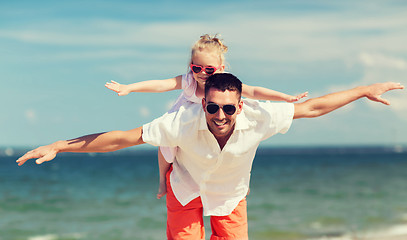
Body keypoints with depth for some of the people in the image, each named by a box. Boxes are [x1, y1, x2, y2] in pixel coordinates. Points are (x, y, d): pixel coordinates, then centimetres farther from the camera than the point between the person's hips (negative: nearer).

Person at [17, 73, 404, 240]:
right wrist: (59, 146, -31)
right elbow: (121, 138, -30)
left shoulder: (258, 117, -33)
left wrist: (365, 90, -18)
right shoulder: (182, 122, -36)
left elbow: (312, 107, -21)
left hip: (230, 197, 2)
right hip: (186, 190, -2)